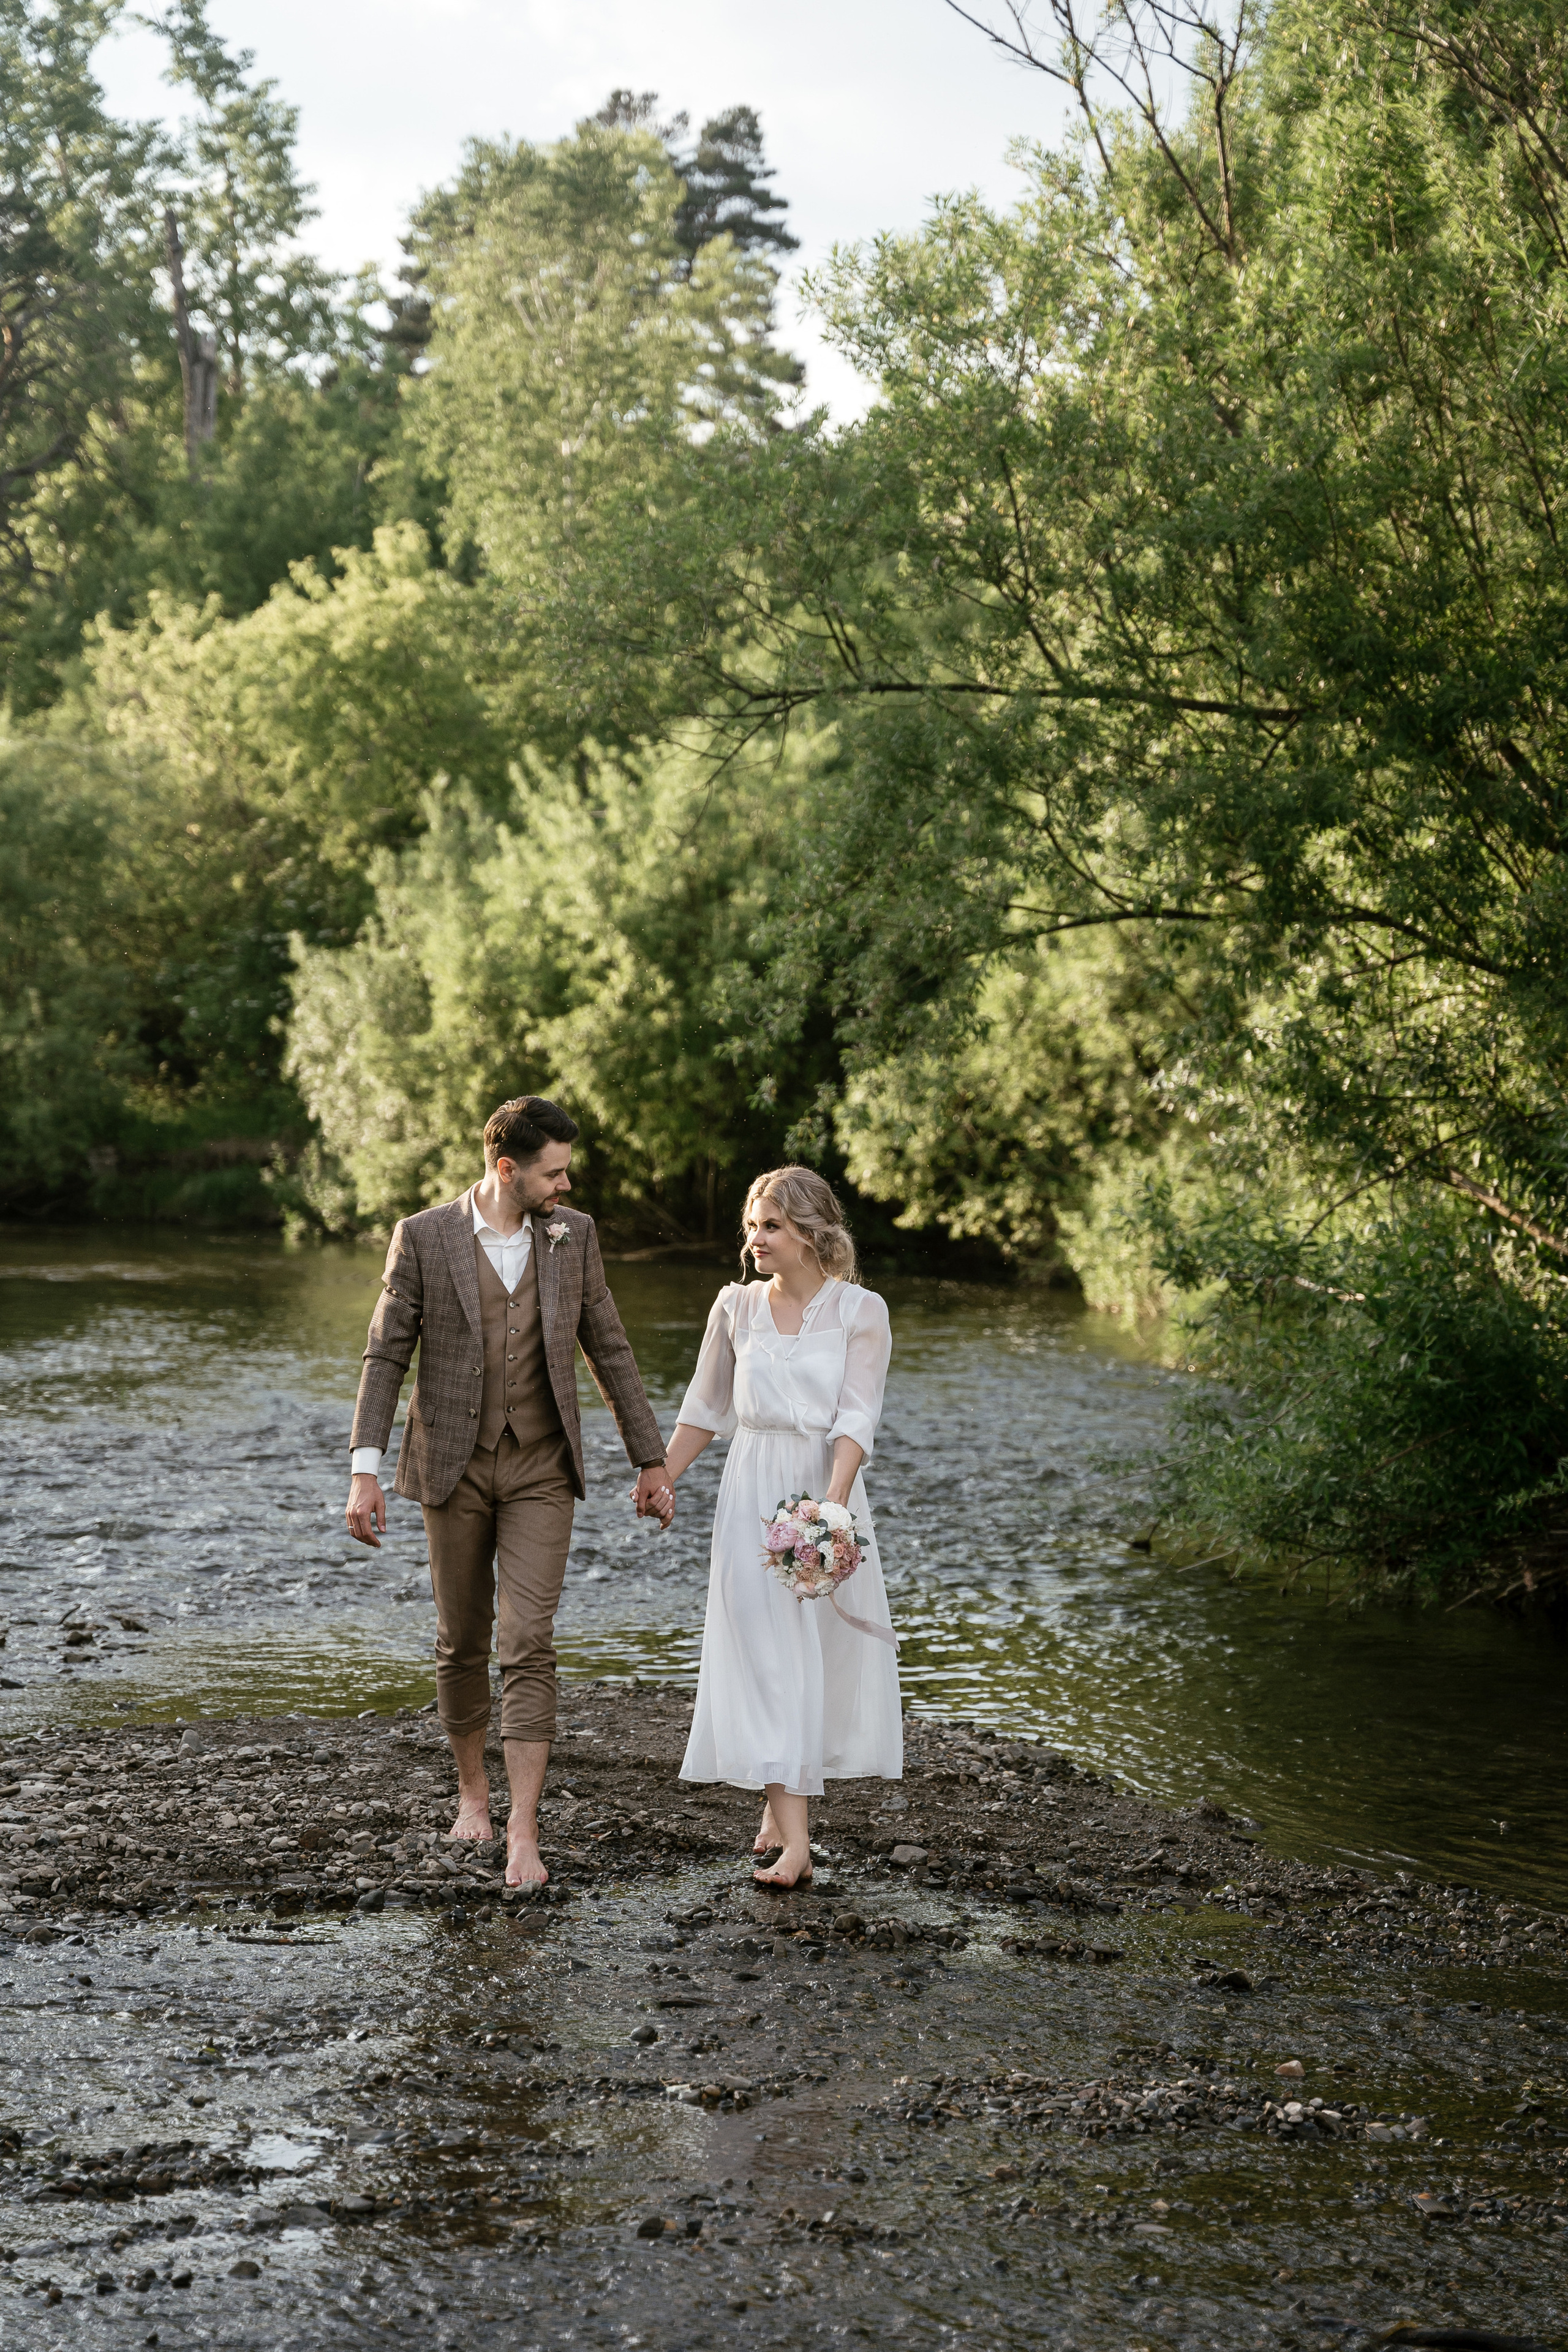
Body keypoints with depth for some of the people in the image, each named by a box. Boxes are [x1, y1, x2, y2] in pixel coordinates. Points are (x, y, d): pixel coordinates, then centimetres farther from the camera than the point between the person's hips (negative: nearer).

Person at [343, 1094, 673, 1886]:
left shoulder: (573, 1235, 0)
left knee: (528, 1647, -9)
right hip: (454, 1469, 0)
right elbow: (386, 1356, -5)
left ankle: (523, 1833, -12)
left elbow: (609, 1350, 7)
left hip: (540, 1472, 1)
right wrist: (365, 1471, -13)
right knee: (461, 1643, 11)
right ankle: (472, 1787, 33)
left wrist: (651, 1462, 9)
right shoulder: (422, 1237, -7)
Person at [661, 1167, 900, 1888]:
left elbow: (856, 1419, -11)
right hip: (752, 1496, 1)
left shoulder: (859, 1311, -3)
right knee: (768, 1659, -7)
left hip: (827, 1488, -1)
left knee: (826, 1657, 5)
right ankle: (794, 1839, -11)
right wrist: (662, 1480, 17)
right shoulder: (736, 1307, 5)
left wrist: (831, 1501, -24)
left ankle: (783, 1803, 26)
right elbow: (705, 1409, 16)